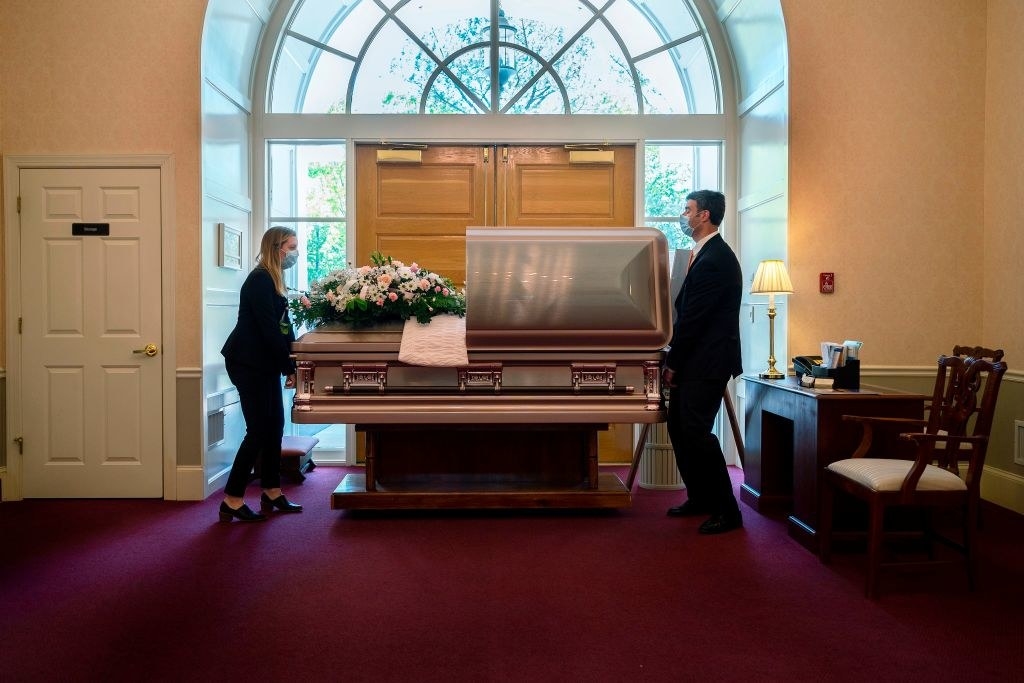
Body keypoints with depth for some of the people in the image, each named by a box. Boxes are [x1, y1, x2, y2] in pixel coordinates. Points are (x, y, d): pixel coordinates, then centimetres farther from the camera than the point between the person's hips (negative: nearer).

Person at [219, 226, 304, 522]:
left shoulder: (273, 281, 14)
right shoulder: (259, 280, -15)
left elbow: (284, 327, 12)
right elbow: (269, 329, -20)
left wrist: (292, 363, 3)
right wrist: (290, 368, -16)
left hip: (264, 363, 9)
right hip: (248, 364, -9)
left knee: (275, 425, 10)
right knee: (259, 429, -7)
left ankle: (272, 493, 20)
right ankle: (232, 501, 2)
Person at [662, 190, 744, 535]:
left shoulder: (715, 260, -17)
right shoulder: (706, 254, 16)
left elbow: (693, 318, -18)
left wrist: (673, 363, -11)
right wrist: (674, 359, 12)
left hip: (706, 363, -10)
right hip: (693, 362, 10)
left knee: (696, 432, -9)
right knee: (679, 429, 14)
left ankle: (727, 511, 2)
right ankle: (699, 498, 26)